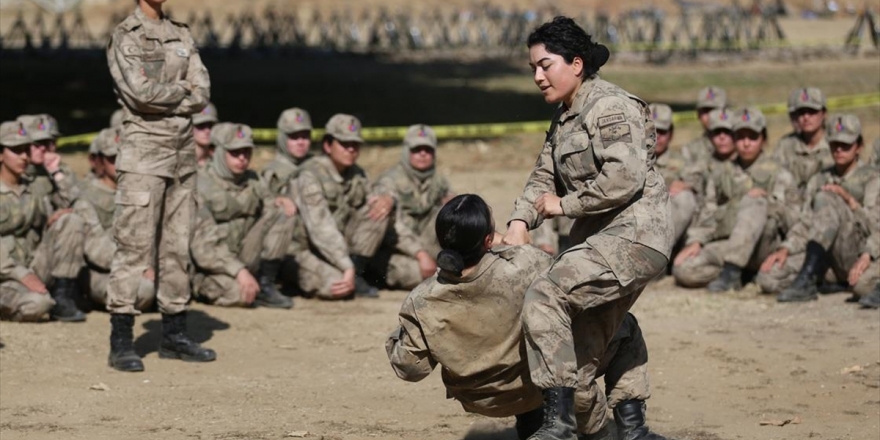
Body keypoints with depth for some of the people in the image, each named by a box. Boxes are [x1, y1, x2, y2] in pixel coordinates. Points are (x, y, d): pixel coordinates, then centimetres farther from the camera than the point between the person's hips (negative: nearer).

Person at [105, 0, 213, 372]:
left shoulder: (182, 36, 13)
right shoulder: (124, 37, -4)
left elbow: (202, 95, 2)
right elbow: (141, 92, -17)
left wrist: (163, 99, -9)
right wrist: (182, 90, -3)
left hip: (183, 151, 6)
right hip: (144, 150, -6)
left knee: (177, 246, 9)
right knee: (134, 245, -8)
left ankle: (174, 334, 16)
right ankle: (121, 342, -6)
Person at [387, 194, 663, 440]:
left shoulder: (421, 303, -25)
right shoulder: (525, 266, -35)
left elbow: (409, 369, -13)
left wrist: (395, 339, 7)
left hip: (480, 401, 4)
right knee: (625, 328, 14)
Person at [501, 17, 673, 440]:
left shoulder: (611, 106, -12)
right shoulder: (564, 119, 18)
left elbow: (624, 178, -23)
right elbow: (544, 177, 16)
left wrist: (564, 205, -14)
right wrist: (520, 222, -2)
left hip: (634, 234, -11)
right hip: (601, 237, 11)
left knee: (545, 295, -23)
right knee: (593, 343, 16)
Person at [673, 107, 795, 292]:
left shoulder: (778, 174, 13)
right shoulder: (722, 174, 22)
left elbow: (782, 212, 4)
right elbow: (708, 214, 16)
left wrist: (765, 199, -16)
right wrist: (695, 241, -2)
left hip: (761, 247, -2)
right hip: (723, 245, 2)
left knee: (754, 202, -33)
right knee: (682, 269, -27)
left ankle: (732, 271, -38)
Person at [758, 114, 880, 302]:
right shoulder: (819, 180, 22)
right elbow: (804, 223, 13)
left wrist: (849, 200, -19)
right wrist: (785, 249, -6)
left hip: (855, 255, -4)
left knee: (825, 199, -30)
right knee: (768, 278, -23)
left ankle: (807, 280, -40)